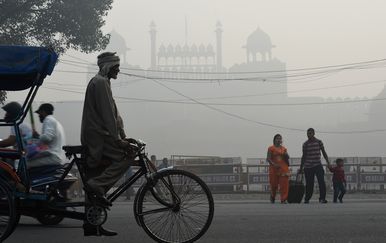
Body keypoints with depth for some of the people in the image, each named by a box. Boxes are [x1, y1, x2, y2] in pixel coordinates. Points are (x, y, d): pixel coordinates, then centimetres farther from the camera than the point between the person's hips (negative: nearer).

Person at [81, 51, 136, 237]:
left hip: (93, 139, 10)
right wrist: (118, 138, -19)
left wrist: (122, 136, 18)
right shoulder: (100, 82, -7)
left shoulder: (102, 82, 25)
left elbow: (113, 113, 24)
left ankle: (91, 225, 7)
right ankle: (97, 186, -19)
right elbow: (107, 113, -16)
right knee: (127, 155, -16)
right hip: (98, 136, -10)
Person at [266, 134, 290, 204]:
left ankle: (283, 199, -8)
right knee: (274, 184, 3)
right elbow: (268, 158, -6)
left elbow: (288, 158, 17)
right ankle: (272, 197, 27)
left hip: (283, 169, 3)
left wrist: (286, 155, -6)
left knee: (284, 184, -8)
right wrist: (274, 164, -19)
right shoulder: (271, 148, 0)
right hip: (274, 169, -3)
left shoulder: (284, 148, 13)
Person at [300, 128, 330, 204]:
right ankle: (307, 199, 15)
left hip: (318, 165, -1)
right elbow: (304, 156, 12)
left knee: (321, 181, -14)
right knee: (309, 184, 1)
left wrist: (328, 162, 0)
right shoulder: (305, 144, 6)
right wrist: (301, 167, 13)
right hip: (308, 166, 1)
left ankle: (322, 198, -11)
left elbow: (323, 152, 9)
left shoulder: (319, 142, 4)